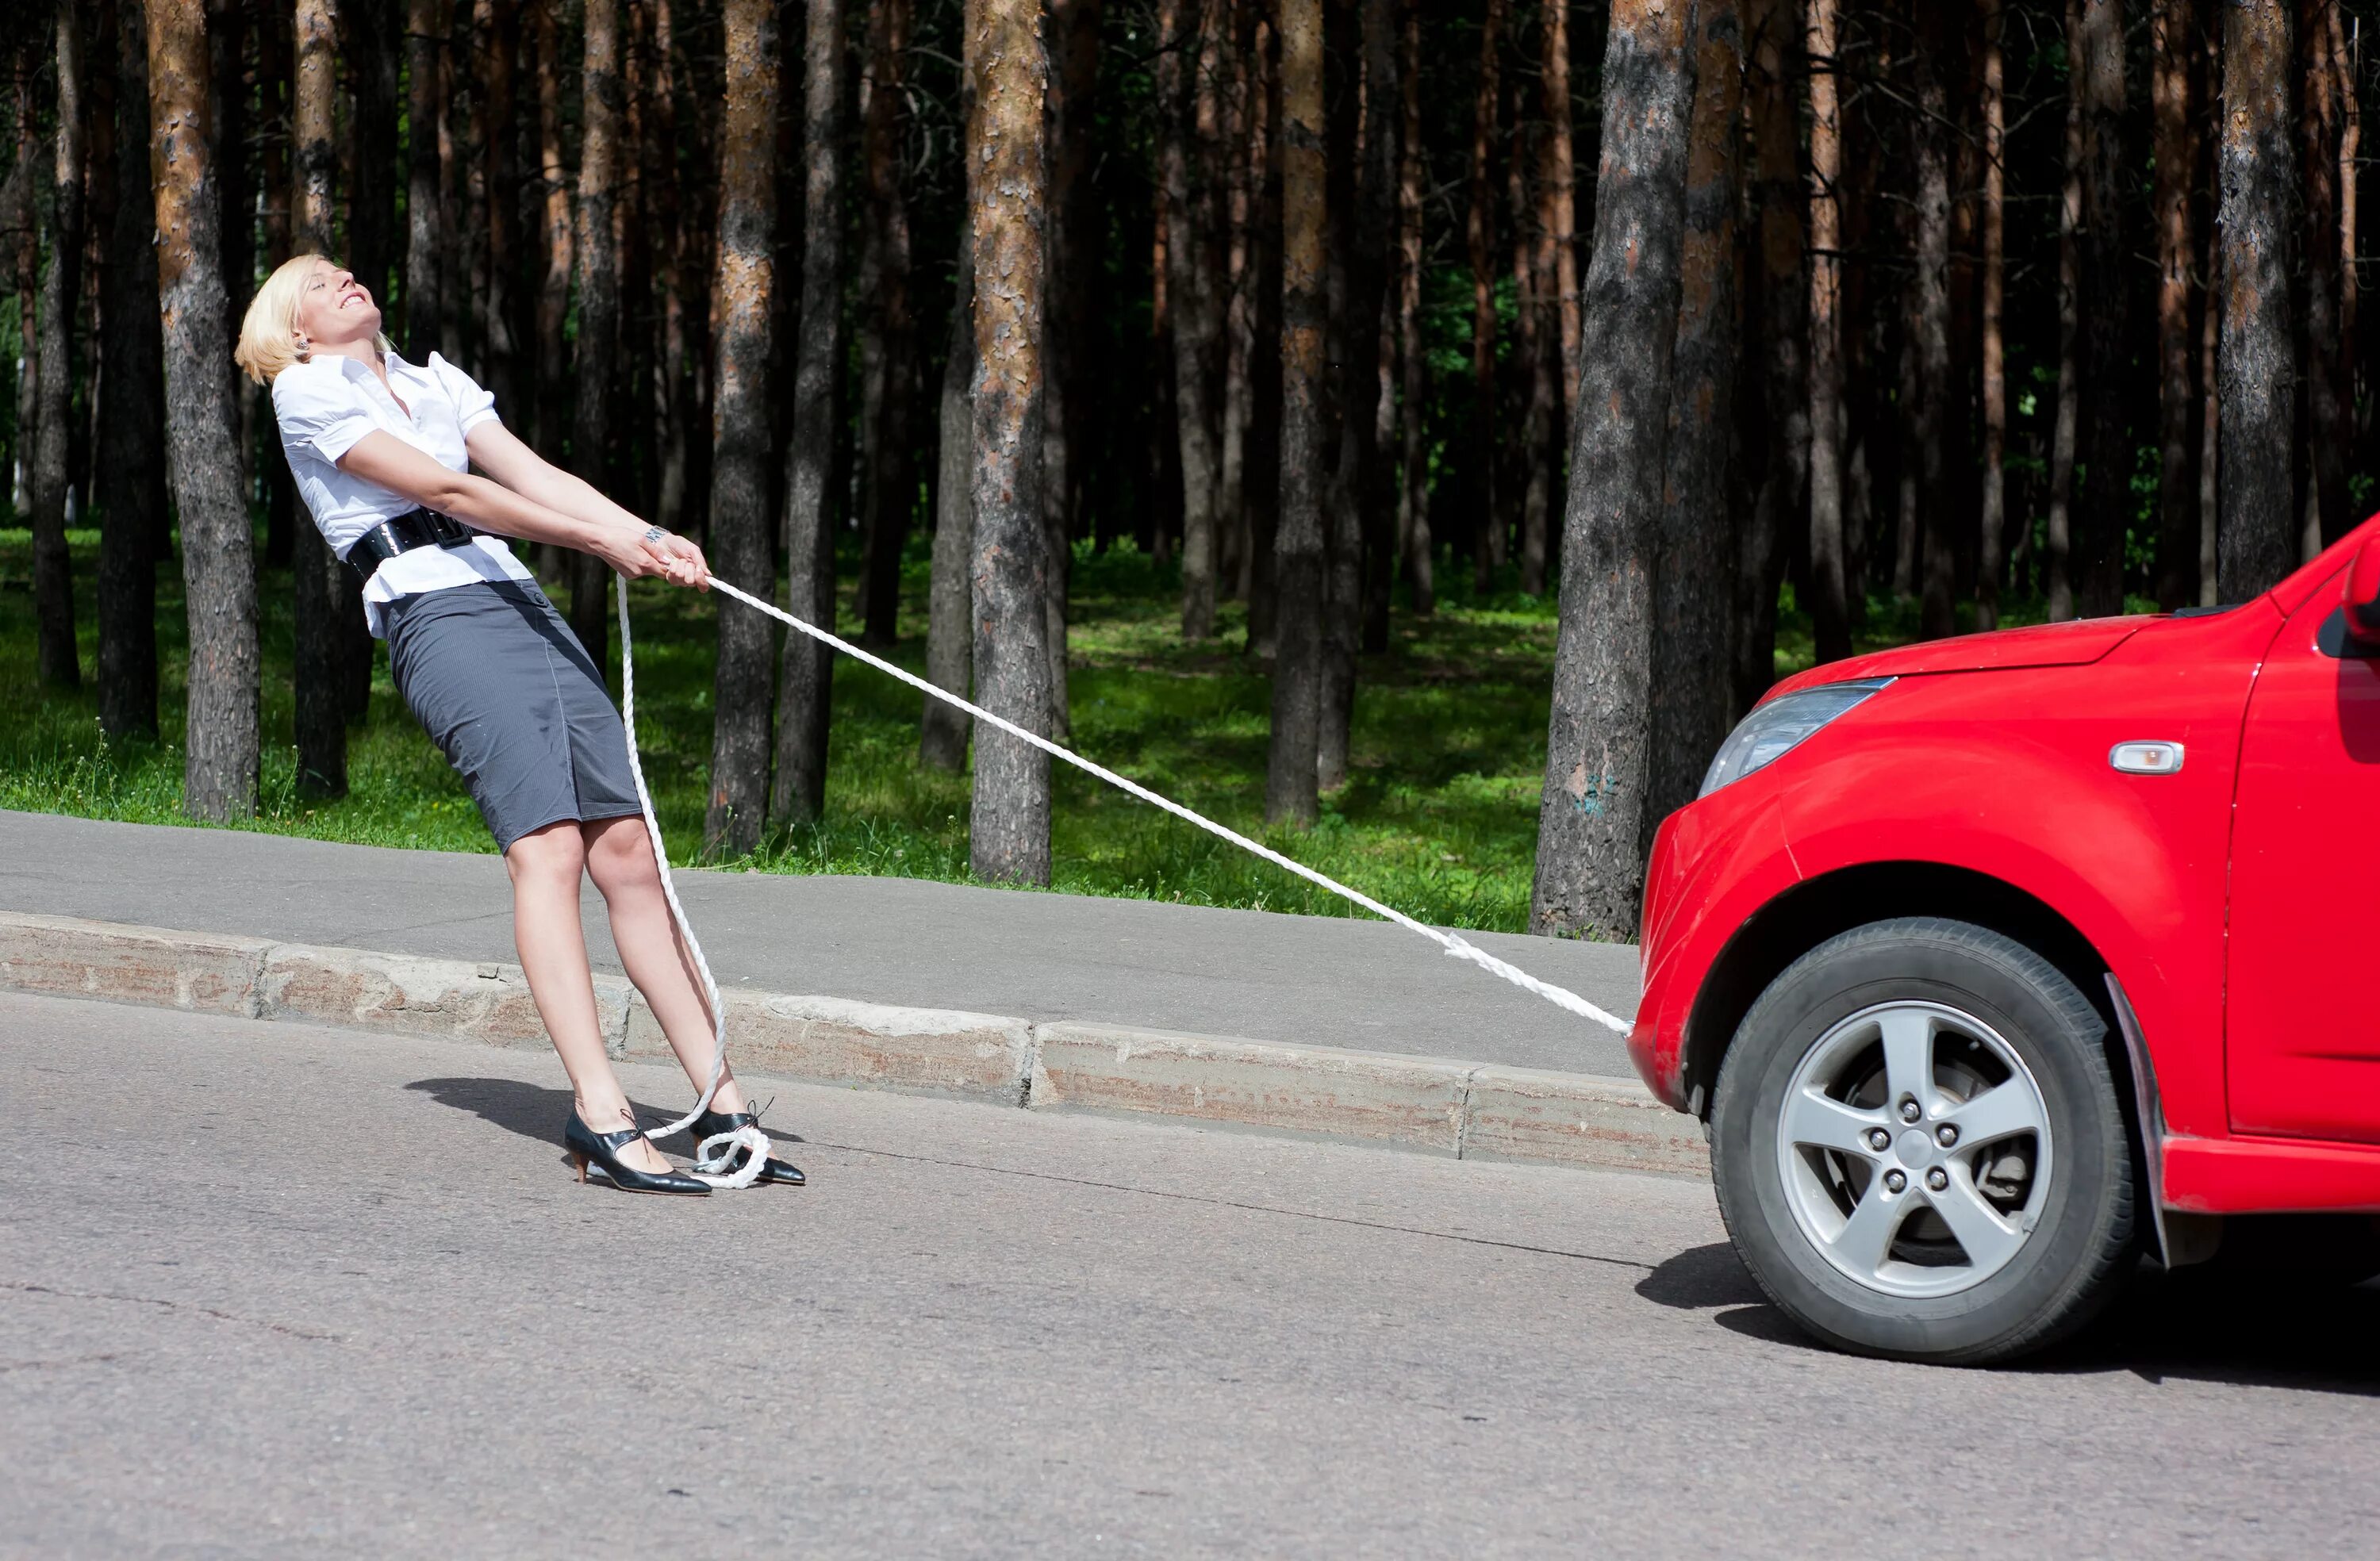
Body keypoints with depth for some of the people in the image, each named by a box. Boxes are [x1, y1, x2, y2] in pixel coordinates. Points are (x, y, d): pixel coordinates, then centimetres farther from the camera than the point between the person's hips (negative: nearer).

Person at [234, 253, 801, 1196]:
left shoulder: (435, 380, 28)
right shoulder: (305, 390, 6)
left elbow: (534, 475, 15)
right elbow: (438, 487, -4)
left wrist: (648, 536, -2)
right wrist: (594, 539, -10)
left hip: (521, 603, 6)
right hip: (435, 612, -6)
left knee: (626, 845, -3)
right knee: (547, 843, -20)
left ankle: (722, 1103, -5)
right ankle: (599, 1115, -28)